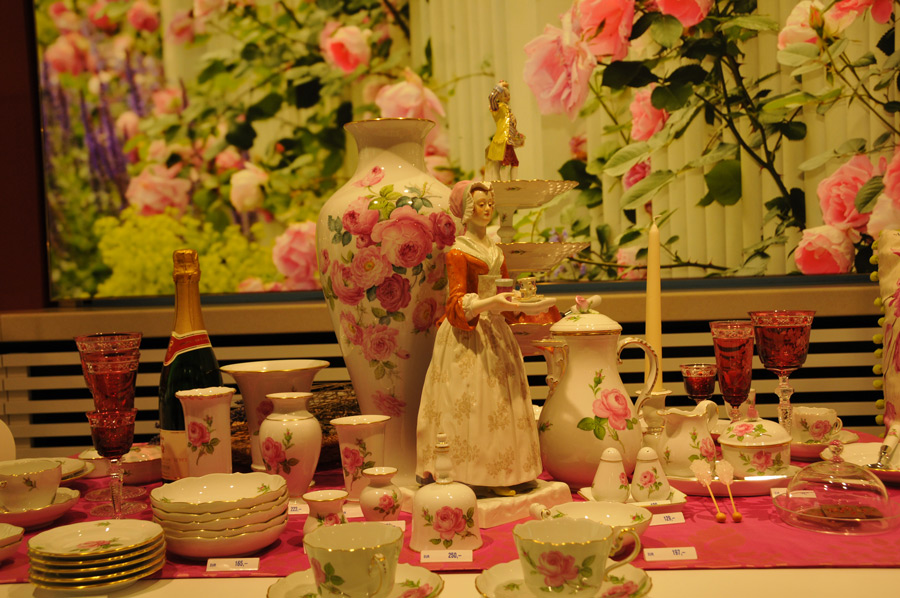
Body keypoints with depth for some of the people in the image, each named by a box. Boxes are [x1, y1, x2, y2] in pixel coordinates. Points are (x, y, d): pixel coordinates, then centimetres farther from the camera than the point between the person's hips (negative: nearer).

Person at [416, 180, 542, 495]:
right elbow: (457, 302, -15)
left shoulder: (495, 251, 16)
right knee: (468, 404, -8)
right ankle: (467, 474, -2)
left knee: (498, 404, 5)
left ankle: (496, 473, 9)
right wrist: (490, 303, -28)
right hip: (468, 335, -7)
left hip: (495, 331, 7)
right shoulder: (458, 253, -7)